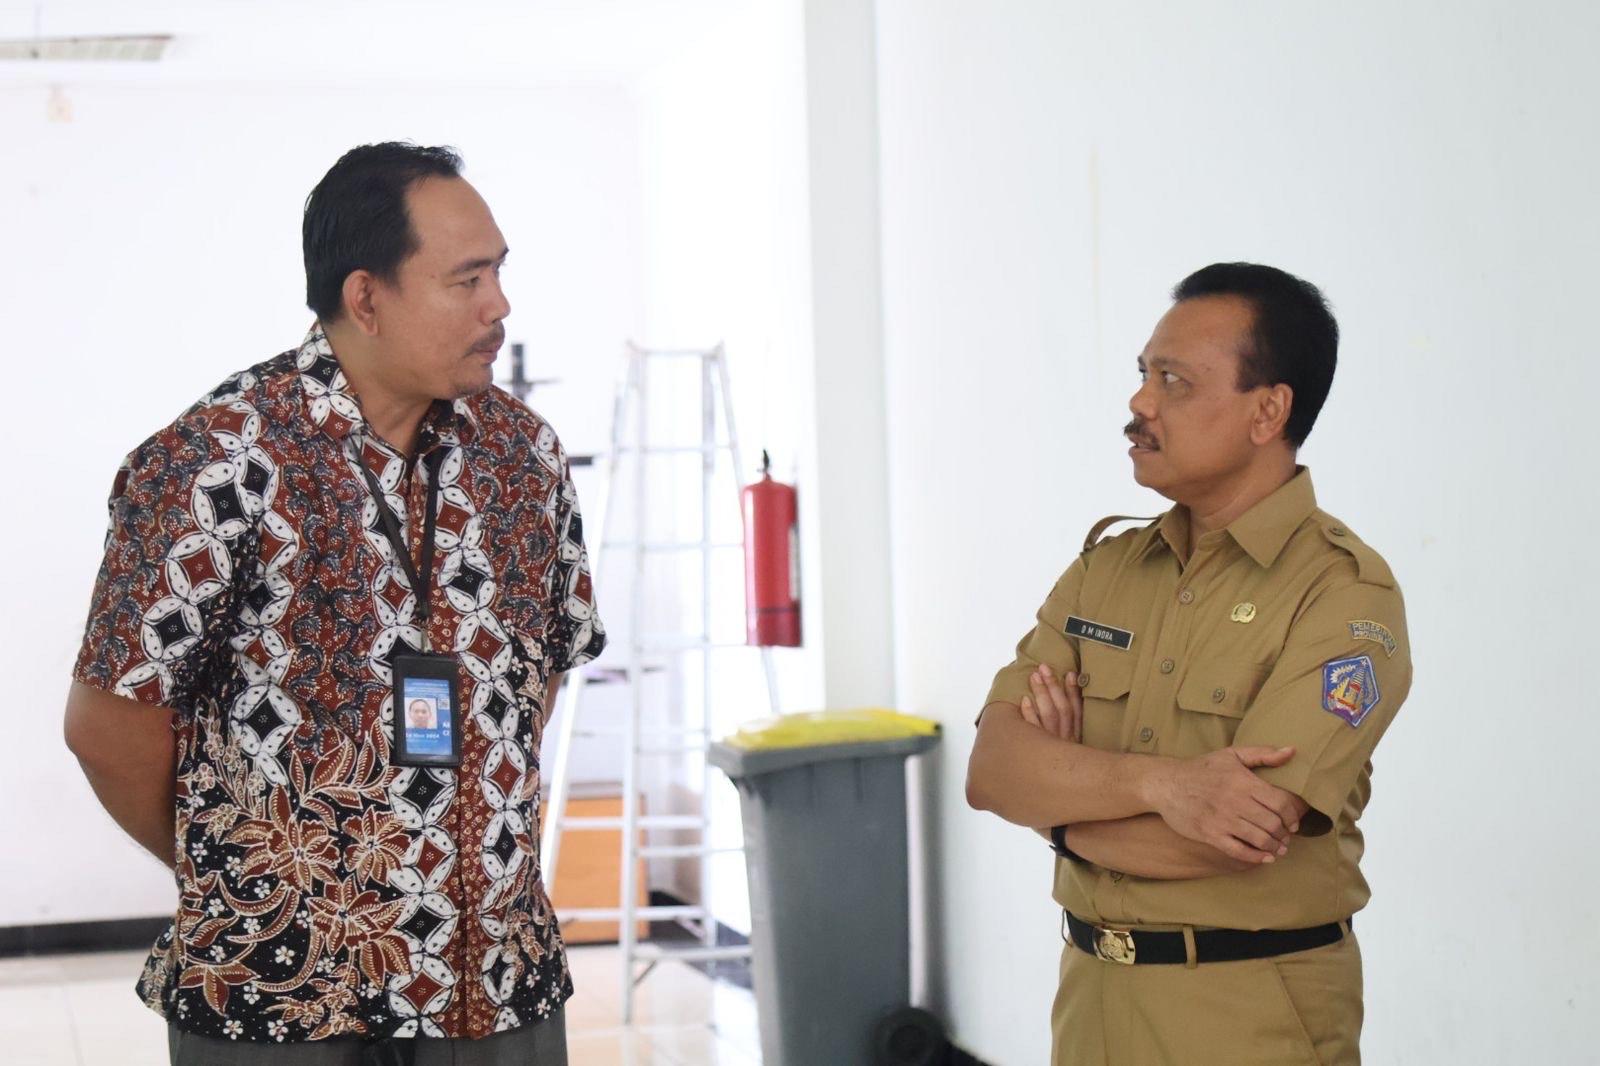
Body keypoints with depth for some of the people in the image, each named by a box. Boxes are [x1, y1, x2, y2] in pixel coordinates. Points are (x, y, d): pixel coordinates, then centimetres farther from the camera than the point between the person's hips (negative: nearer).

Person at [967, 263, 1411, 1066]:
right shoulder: (1104, 569, 6)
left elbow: (1238, 835, -24)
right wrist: (1157, 782, -23)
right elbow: (990, 769, -6)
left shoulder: (1345, 596, -13)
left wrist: (1061, 787, -8)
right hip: (1090, 997, 5)